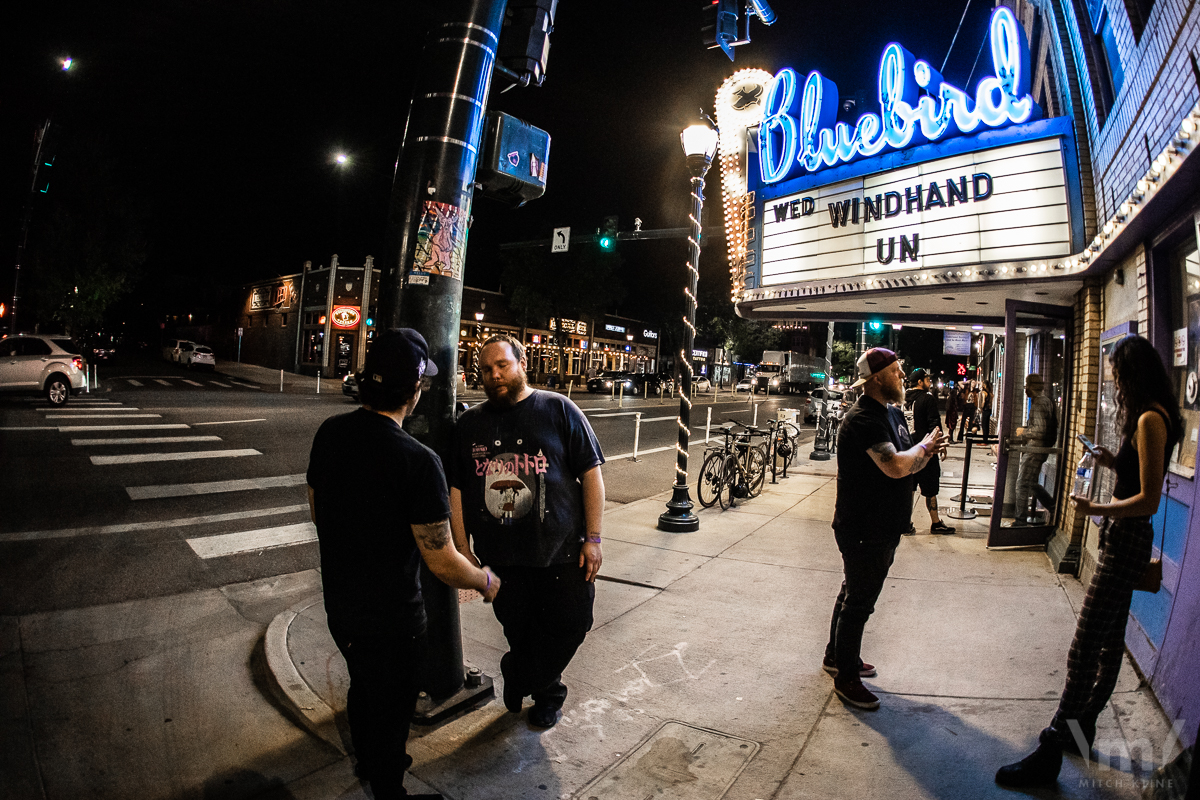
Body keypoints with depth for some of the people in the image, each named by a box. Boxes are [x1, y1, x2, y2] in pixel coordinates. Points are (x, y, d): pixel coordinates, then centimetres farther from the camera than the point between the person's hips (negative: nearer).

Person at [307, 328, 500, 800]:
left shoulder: (329, 432, -9)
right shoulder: (418, 461, -31)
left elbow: (315, 510, 7)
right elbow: (443, 563, -26)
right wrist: (486, 581, -6)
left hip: (338, 604, 7)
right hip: (390, 618, -7)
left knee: (363, 686, 30)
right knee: (391, 708, 18)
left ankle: (368, 761, 56)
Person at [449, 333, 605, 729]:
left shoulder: (558, 410, -3)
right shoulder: (471, 422, 7)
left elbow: (591, 473, -4)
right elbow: (457, 489, 9)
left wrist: (592, 539, -8)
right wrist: (463, 550, 5)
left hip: (561, 551, -2)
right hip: (500, 555, 3)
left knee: (569, 626, 3)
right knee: (518, 632, 13)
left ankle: (520, 679, 31)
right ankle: (546, 693, 41)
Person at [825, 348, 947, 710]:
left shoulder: (893, 414, 10)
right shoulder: (864, 419, -23)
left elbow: (906, 465, 15)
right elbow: (895, 466, -32)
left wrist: (926, 452, -5)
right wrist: (924, 447, -14)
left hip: (882, 528, 10)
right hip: (863, 531, -10)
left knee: (854, 594, 23)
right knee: (858, 602, 2)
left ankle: (836, 655, 40)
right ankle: (846, 677, 18)